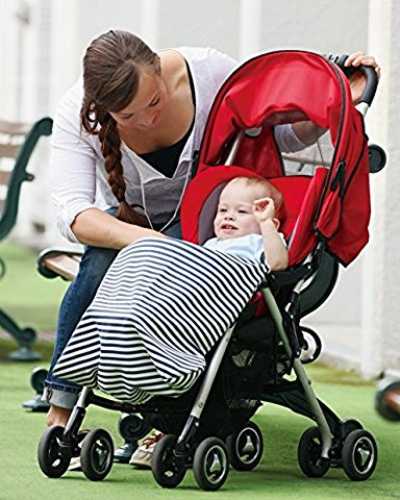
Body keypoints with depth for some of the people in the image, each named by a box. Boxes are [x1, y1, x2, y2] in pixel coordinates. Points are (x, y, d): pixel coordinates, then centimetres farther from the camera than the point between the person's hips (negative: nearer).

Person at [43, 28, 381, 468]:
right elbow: (72, 212, -34)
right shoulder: (76, 114, -25)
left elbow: (286, 133, -12)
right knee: (100, 264, -34)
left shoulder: (208, 72, -26)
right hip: (127, 218, 1)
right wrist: (142, 239, -51)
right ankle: (61, 405, -26)